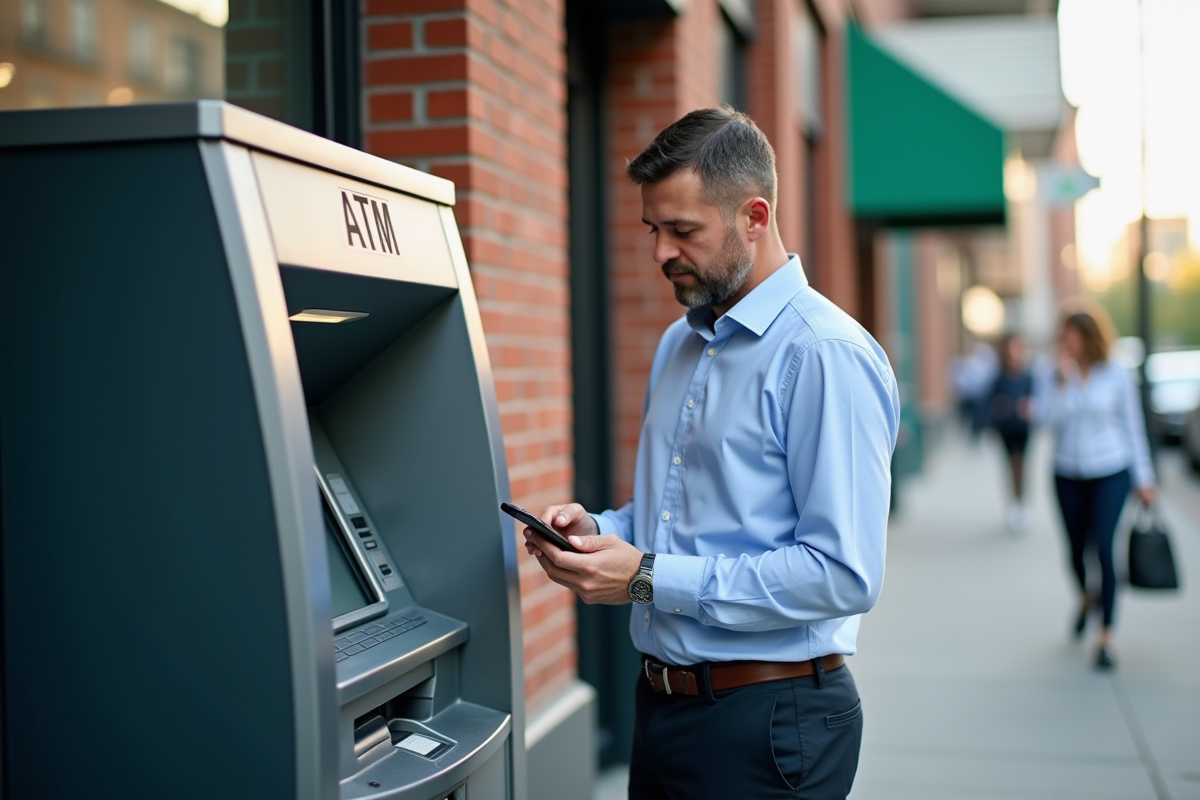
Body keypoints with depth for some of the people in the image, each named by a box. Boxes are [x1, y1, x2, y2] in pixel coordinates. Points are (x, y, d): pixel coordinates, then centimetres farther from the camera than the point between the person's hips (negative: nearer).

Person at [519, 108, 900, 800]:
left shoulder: (828, 356, -16)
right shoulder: (678, 345, 12)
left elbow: (844, 575, -23)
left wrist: (650, 579, -22)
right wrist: (600, 531, 1)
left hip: (767, 721, -8)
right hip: (662, 705, 8)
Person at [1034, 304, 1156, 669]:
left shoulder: (1118, 376, -4)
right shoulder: (1052, 376, 0)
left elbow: (1133, 427, 1)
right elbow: (1046, 418, -15)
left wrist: (1144, 478, 2)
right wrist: (1063, 378, -20)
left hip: (1110, 473, -2)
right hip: (1068, 476, 3)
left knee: (1104, 548, -13)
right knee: (1076, 549, 11)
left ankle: (1106, 638, -7)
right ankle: (1086, 597, 45)